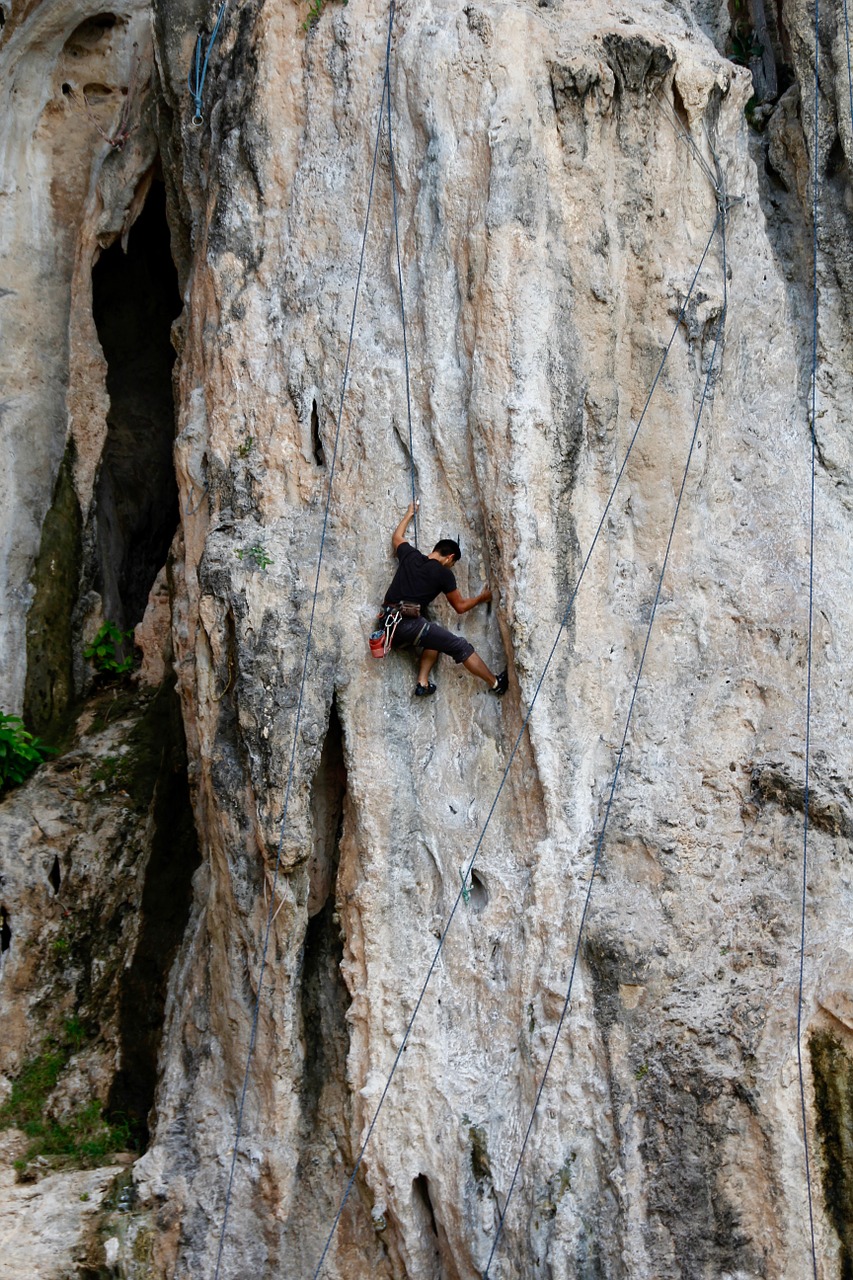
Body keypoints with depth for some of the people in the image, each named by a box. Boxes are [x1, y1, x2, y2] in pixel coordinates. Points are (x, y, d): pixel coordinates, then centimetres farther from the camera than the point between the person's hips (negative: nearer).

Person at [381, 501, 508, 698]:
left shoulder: (410, 555, 16)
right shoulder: (444, 573, 3)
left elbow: (397, 537, 39)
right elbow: (460, 606, 15)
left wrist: (409, 515, 52)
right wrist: (482, 598, 32)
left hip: (388, 624, 7)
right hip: (409, 622, -7)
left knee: (435, 637, 29)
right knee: (459, 646, 1)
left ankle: (422, 683, 15)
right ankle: (496, 684, 6)